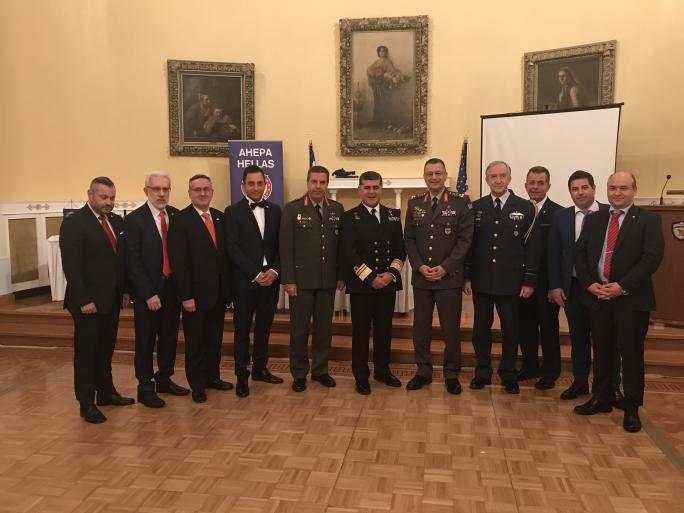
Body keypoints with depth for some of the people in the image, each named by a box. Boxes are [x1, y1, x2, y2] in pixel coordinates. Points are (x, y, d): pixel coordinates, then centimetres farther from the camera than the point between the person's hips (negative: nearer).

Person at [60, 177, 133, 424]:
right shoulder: (74, 222, -12)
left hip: (112, 299, 6)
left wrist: (124, 290, 9)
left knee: (106, 350, 17)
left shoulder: (117, 221, 8)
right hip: (88, 302, -6)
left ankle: (106, 392, 29)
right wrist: (83, 300, -19)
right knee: (86, 353, 6)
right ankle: (86, 403, 16)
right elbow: (71, 266, -17)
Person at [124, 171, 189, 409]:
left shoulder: (176, 215, 3)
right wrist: (148, 294, -14)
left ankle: (164, 379, 33)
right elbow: (133, 261, -12)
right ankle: (145, 387, 23)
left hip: (172, 287, 5)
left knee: (170, 336, 15)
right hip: (147, 291, -4)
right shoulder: (134, 219, -9)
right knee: (145, 340, 7)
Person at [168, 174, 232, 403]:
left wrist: (228, 287, 5)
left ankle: (212, 377, 32)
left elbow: (225, 253, 9)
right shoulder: (181, 220, -10)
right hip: (195, 293, -5)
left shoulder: (220, 217, 7)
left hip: (219, 292, 5)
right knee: (195, 341, 8)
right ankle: (197, 385, 22)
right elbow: (178, 261, -13)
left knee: (215, 339, 16)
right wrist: (186, 296, -16)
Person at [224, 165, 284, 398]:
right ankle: (242, 376, 16)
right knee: (242, 329, 6)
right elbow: (233, 248, -9)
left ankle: (260, 369, 28)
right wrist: (256, 274, -14)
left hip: (270, 279, 4)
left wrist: (274, 271, -9)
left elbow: (280, 245, 6)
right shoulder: (233, 211, -2)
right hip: (244, 280, -3)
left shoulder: (275, 210, 9)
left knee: (264, 327, 13)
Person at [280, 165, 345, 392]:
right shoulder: (292, 209, -4)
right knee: (299, 328, 7)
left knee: (324, 327, 11)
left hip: (328, 280, 3)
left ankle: (320, 370, 27)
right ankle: (299, 373, 21)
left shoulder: (337, 209, 5)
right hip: (301, 279, -3)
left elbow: (341, 243, 7)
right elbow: (286, 247, -6)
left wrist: (342, 275, 4)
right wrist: (288, 280, -10)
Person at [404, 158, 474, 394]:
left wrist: (444, 268, -14)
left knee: (451, 329, 6)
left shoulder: (461, 202, -2)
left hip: (449, 277, -3)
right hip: (421, 277, 3)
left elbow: (465, 239, -7)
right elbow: (409, 239, 6)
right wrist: (420, 266, -8)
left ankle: (451, 374, 22)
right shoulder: (414, 203, 7)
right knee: (420, 328, 10)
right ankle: (423, 371, 25)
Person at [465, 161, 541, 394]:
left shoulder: (526, 208, -1)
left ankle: (508, 375, 25)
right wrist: (467, 276, 1)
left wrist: (529, 281, -5)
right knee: (481, 328, 9)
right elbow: (469, 244, 5)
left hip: (511, 282, -1)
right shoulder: (476, 207, 4)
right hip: (481, 281, 1)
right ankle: (482, 372, 25)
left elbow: (533, 247, -1)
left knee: (510, 330, 9)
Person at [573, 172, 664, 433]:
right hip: (597, 296, 4)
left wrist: (622, 286, -17)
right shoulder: (594, 219, 11)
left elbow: (652, 257, -11)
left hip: (632, 298, -3)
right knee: (601, 351, 12)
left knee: (631, 353, 4)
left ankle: (632, 408, 16)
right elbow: (579, 253, 7)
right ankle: (601, 398, 26)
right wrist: (590, 284, -7)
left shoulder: (649, 220, -1)